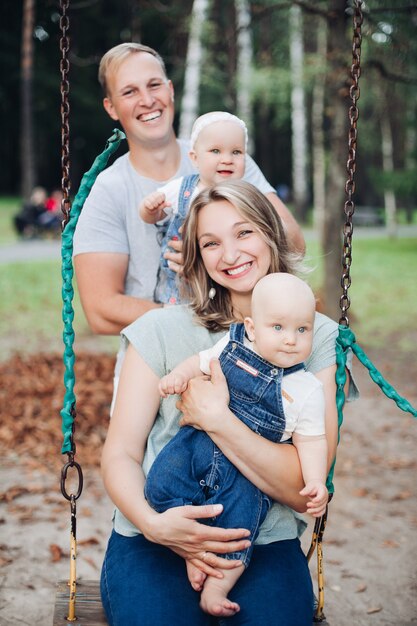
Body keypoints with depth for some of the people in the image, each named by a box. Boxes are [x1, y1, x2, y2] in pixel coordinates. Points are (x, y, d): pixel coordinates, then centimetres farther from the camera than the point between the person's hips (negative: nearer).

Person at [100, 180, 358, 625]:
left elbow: (306, 491, -6)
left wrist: (215, 418, -15)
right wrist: (153, 523, -19)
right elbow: (120, 455, 1)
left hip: (265, 543, 0)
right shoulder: (162, 331, 3)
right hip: (155, 539, 0)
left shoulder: (319, 338, 3)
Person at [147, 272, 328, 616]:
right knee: (162, 483, -18)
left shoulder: (307, 390, -4)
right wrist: (179, 375, -4)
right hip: (199, 441, 2)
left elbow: (311, 441, -1)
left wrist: (316, 483, -15)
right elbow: (201, 362, 17)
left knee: (240, 515, -18)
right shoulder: (230, 345, 0)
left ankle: (216, 586, 0)